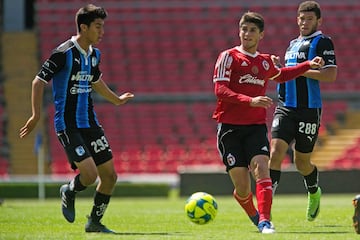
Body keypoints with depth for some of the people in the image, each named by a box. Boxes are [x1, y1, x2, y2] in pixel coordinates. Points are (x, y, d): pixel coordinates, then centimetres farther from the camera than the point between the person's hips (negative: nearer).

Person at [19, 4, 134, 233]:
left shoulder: (94, 54, 9)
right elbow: (39, 81, -13)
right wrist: (36, 115, -17)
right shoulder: (64, 53, -14)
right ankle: (69, 192, 15)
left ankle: (95, 222, 21)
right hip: (68, 126, -8)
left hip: (90, 123, 8)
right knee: (89, 173, -19)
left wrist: (116, 99, 43)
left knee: (110, 175, 4)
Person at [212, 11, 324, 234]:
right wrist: (250, 101, -25)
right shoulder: (229, 57, -2)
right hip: (230, 127, -3)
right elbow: (220, 89, -13)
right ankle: (254, 216, 26)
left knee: (261, 168, -22)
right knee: (242, 187, -4)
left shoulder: (266, 61, 14)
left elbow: (280, 75, 38)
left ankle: (265, 221, -27)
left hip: (256, 127, 3)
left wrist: (308, 65, 31)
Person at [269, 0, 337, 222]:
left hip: (309, 110, -5)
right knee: (276, 153, -13)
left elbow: (331, 75, -15)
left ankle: (314, 193, 37)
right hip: (285, 108, 5)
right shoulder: (293, 44, 19)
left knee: (302, 162, 6)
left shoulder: (322, 42, -4)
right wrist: (277, 68, 10)